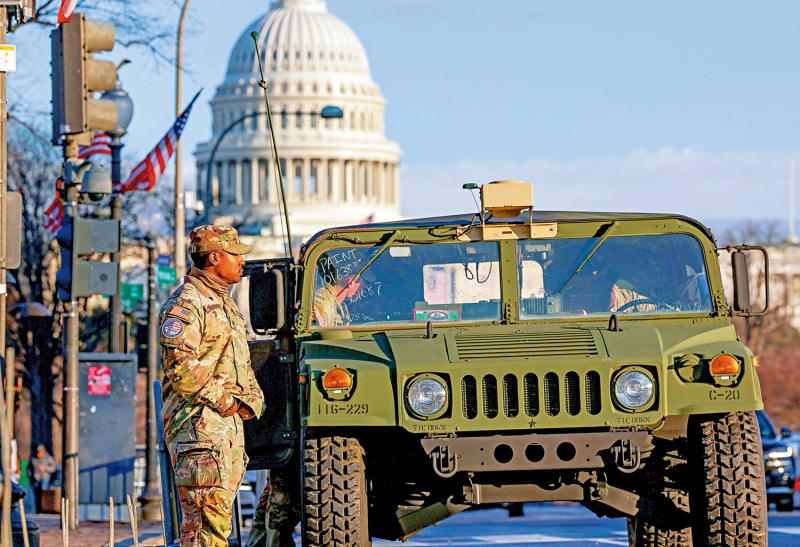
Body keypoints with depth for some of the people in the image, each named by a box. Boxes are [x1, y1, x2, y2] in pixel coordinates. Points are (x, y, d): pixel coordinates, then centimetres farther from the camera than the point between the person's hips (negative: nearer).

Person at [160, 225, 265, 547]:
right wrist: (223, 400, -15)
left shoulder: (226, 305, 21)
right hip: (199, 423, -10)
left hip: (230, 423, 10)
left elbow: (243, 365, 25)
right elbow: (180, 368, -19)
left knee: (220, 514, 10)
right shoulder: (184, 305, -10)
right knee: (207, 517, -15)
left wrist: (250, 400, 6)